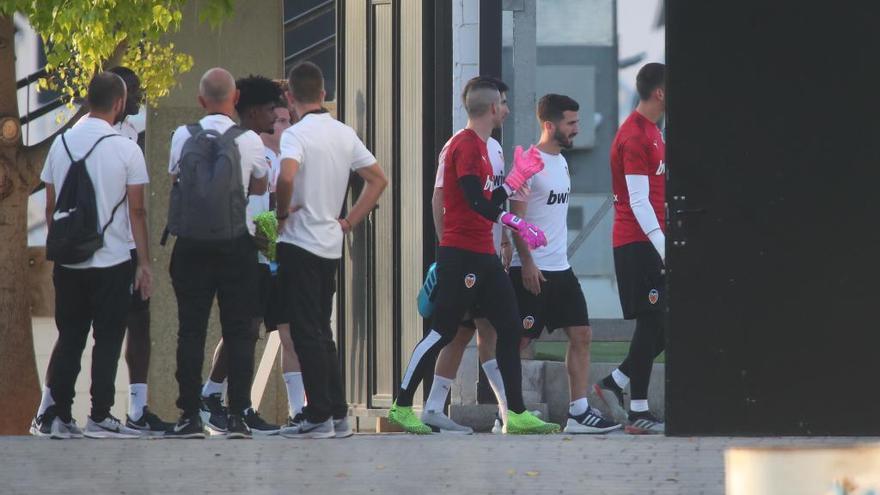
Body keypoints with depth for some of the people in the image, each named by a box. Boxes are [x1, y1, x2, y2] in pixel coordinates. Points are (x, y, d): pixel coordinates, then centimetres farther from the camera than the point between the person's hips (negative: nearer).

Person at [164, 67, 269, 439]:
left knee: (191, 330, 5)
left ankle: (190, 416, 3)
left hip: (191, 246, 1)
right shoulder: (249, 141, -6)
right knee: (238, 332, 4)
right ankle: (237, 416, 0)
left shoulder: (183, 137, -3)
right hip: (235, 247, -1)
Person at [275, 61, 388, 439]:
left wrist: (282, 212, -14)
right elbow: (378, 179, 15)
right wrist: (349, 221, 14)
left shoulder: (297, 134, -13)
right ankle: (338, 414, 13)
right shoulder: (345, 134, 9)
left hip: (300, 243, -7)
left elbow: (287, 176, -31)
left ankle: (319, 417, -6)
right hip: (331, 245, 7)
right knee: (322, 331, 14)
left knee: (307, 333, -4)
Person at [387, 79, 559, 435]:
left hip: (482, 256, 10)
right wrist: (517, 224, -23)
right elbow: (476, 202, -23)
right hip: (461, 255, -10)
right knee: (442, 332, -5)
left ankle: (516, 414, 6)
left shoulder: (480, 147, 18)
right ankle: (402, 406, 3)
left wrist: (518, 176, 24)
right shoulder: (467, 146, -14)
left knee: (510, 328, 5)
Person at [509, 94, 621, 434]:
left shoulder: (560, 161, 14)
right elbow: (516, 217, -15)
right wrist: (527, 263, -20)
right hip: (533, 271, -9)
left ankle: (579, 412, 3)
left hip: (560, 268, 9)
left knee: (581, 335, 2)